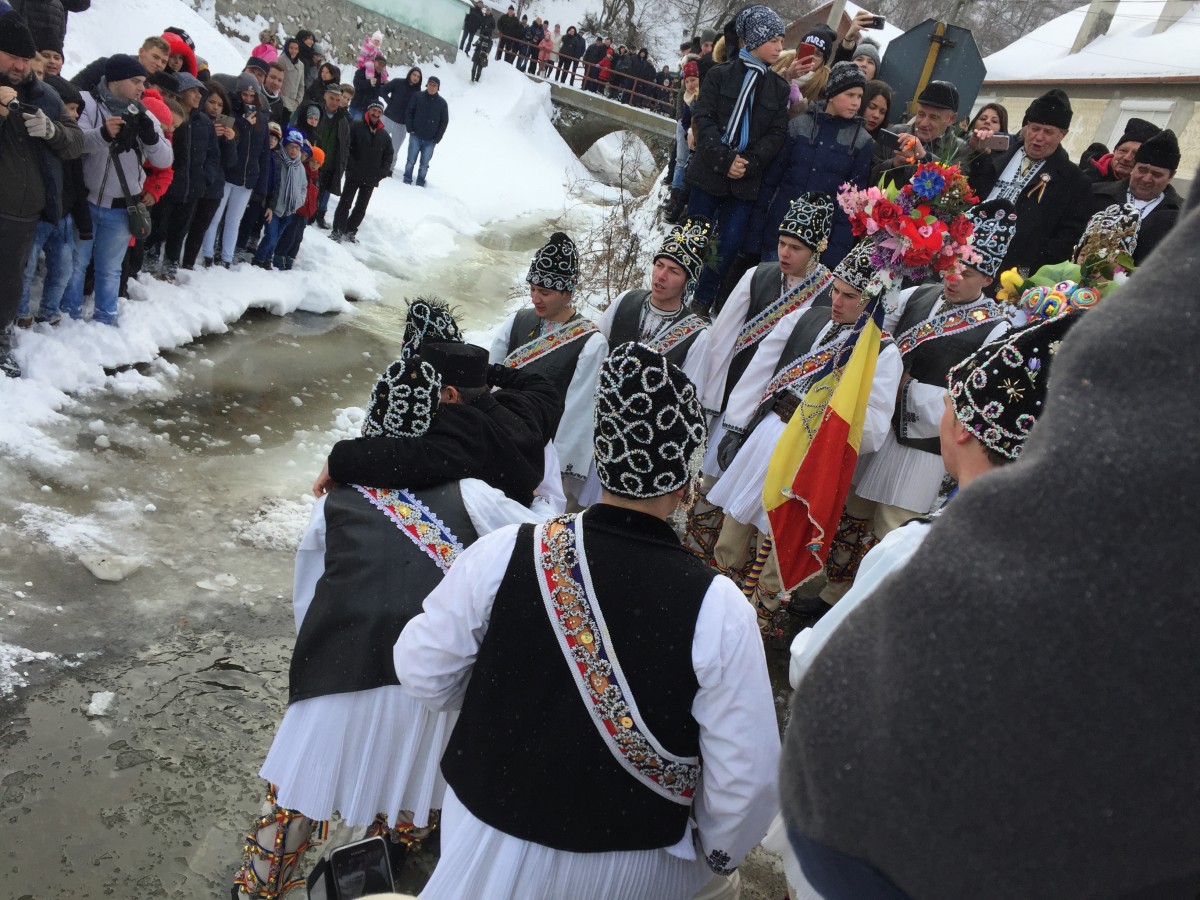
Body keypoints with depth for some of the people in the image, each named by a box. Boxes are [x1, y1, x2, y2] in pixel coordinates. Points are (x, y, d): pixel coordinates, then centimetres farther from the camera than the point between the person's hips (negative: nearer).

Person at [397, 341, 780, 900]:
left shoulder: (503, 554, -21)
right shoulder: (717, 609, -25)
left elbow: (423, 671, -7)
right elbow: (745, 782, -18)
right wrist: (716, 855, 4)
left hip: (487, 836, 1)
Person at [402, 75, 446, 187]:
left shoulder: (442, 102, 2)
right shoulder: (418, 97, 1)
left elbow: (444, 121, 5)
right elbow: (409, 112, 4)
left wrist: (437, 138, -2)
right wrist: (410, 129, -5)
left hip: (430, 140, 0)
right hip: (416, 136, 0)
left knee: (424, 164, 3)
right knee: (411, 160, 0)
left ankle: (420, 182, 14)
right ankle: (407, 179, 13)